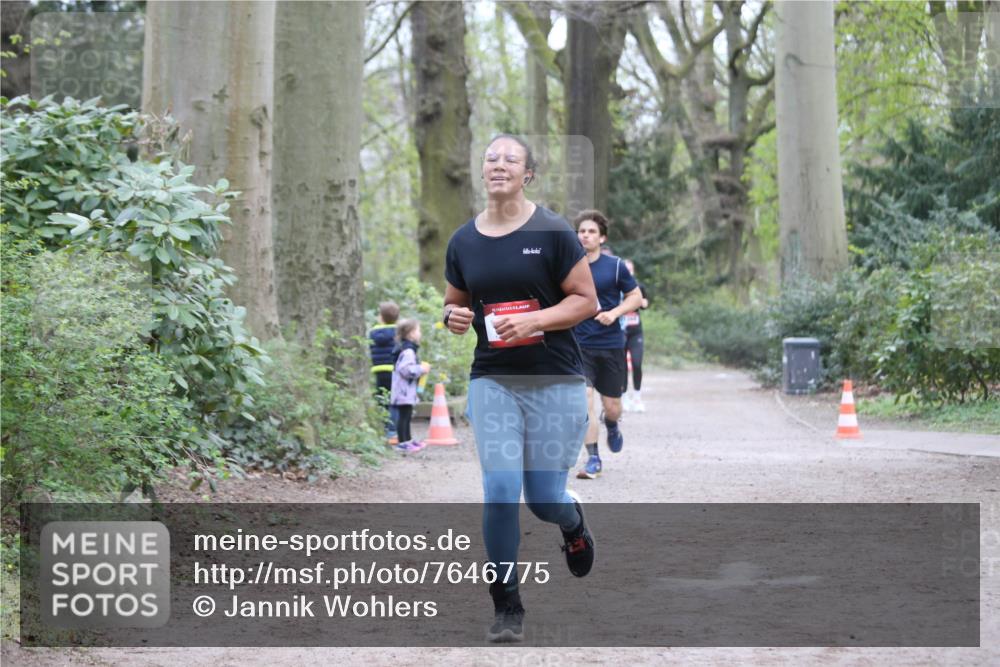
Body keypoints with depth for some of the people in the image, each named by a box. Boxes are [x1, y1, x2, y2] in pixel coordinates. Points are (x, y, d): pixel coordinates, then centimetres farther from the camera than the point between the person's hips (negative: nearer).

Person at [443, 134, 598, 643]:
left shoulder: (553, 232, -6)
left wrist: (533, 320, -19)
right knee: (500, 493, -9)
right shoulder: (463, 241, 5)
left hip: (556, 381, -2)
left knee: (544, 498, 3)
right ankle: (506, 606, 3)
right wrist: (454, 316, -6)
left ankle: (572, 522, 42)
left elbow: (586, 299, -5)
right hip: (492, 380, 2)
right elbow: (454, 302, 18)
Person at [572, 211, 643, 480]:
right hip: (579, 345, 0)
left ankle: (612, 427, 44)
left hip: (611, 344, 0)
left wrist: (614, 313, -12)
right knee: (583, 398, -16)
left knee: (611, 405, 6)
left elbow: (635, 297, 4)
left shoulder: (615, 266, -2)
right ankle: (593, 459, -7)